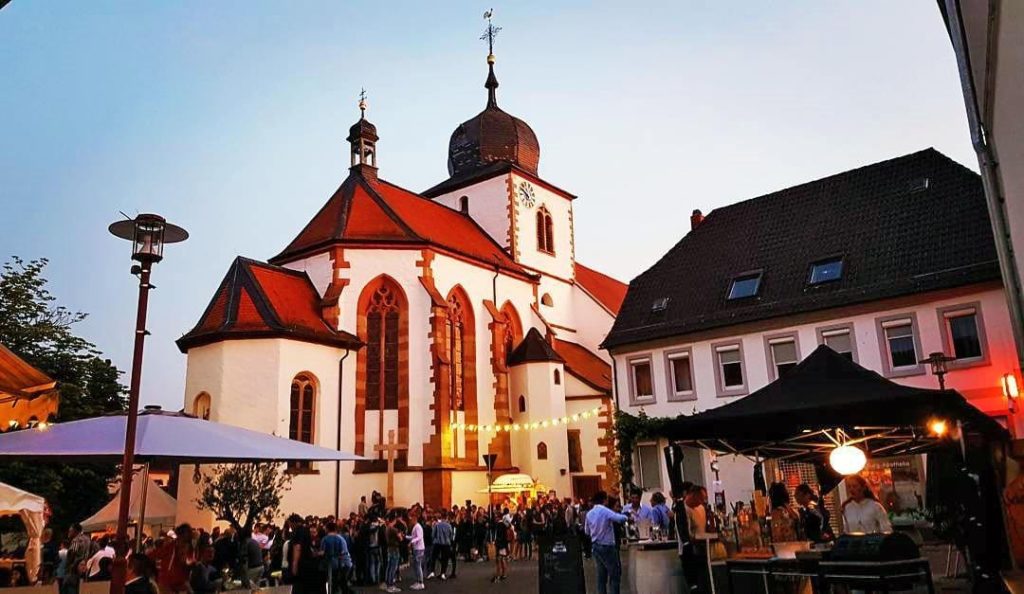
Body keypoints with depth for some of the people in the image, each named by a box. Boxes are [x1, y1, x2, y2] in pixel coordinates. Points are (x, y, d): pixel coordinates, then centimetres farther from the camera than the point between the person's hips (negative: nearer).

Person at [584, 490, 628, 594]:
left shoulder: (589, 513, 4)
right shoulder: (605, 511, -17)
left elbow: (587, 531, 12)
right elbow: (620, 518, -29)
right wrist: (626, 517, -8)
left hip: (596, 546, 7)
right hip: (607, 546, -7)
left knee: (601, 575, 14)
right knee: (614, 575, -1)